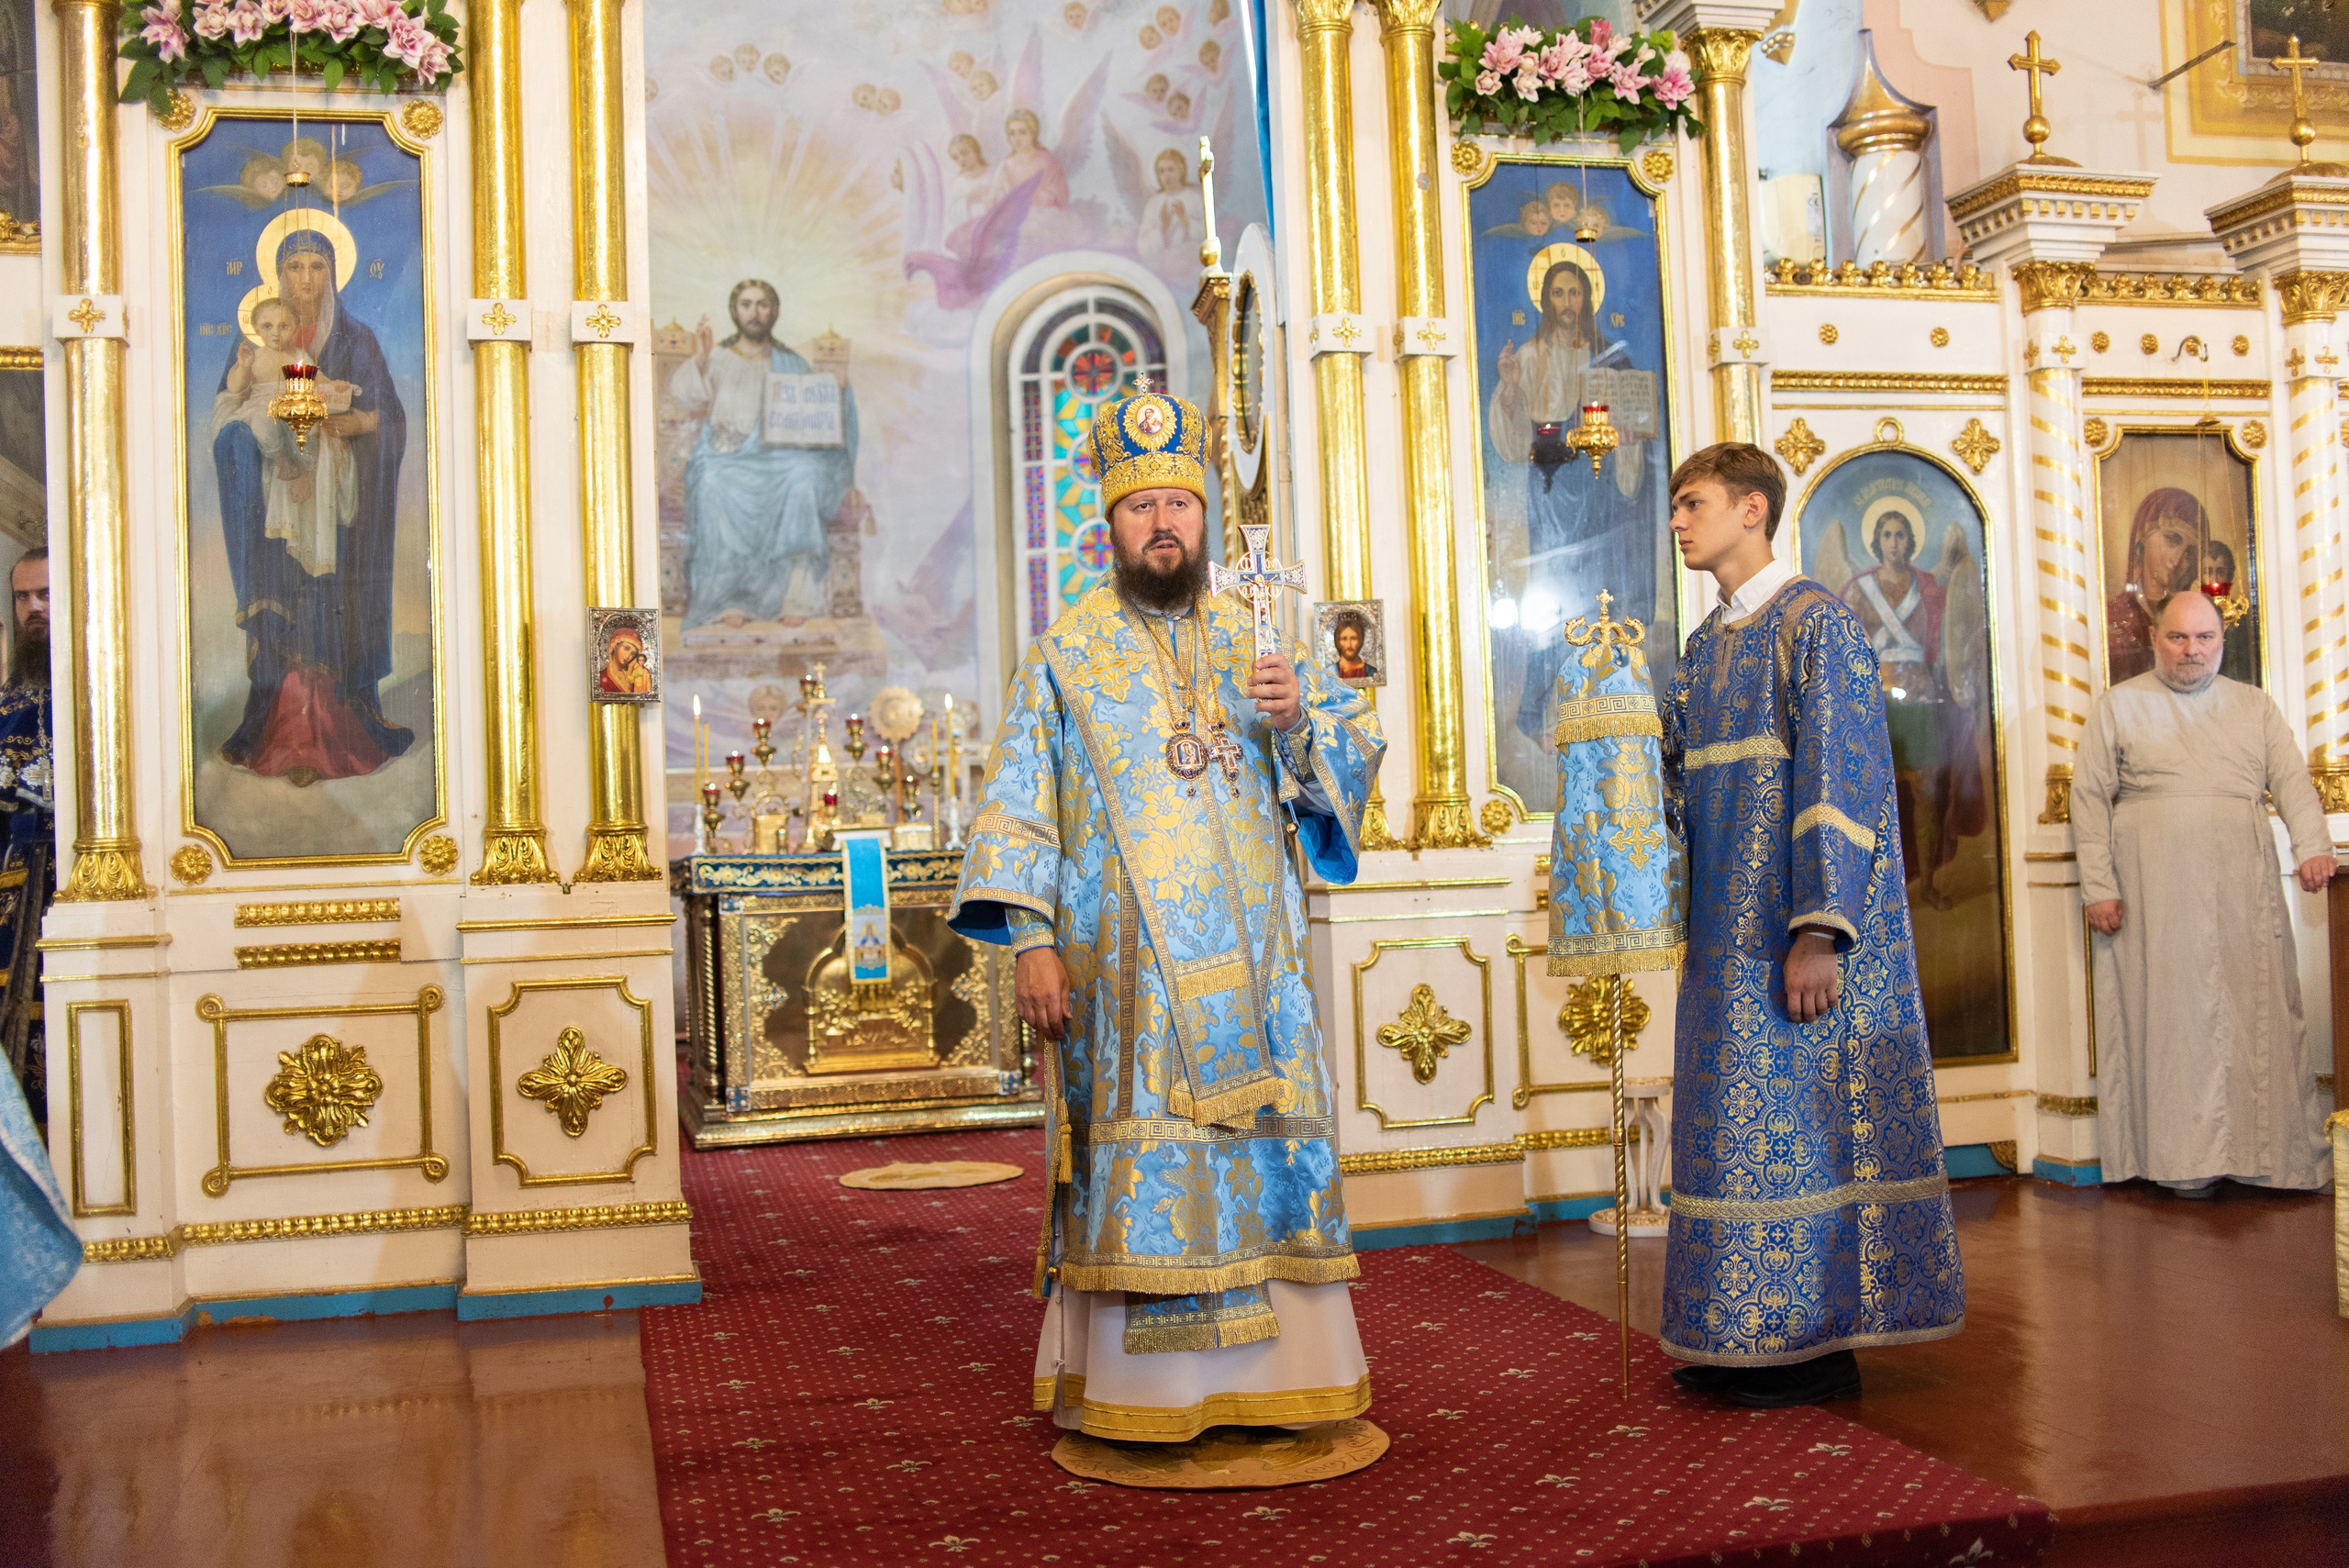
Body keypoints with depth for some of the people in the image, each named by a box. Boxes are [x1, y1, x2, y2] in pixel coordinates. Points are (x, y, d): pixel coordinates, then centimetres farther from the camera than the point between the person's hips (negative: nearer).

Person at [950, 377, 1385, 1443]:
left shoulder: (1253, 644, 13)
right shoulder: (1066, 656, 4)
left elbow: (1357, 750, 11)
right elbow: (1019, 805, 0)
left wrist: (1303, 719, -11)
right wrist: (1030, 939, -9)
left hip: (1250, 963, 3)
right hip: (1122, 965, -3)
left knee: (1265, 1148, 5)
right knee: (1134, 1162, -2)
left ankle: (1271, 1371, 15)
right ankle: (1128, 1391, 7)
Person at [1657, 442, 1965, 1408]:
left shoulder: (1815, 622, -9)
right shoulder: (1707, 645, 17)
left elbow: (1839, 779, -17)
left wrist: (1820, 929, -23)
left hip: (1790, 928, -8)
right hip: (1730, 929, 8)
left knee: (1800, 1113, -4)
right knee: (1743, 1116, 10)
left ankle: (1819, 1343, 6)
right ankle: (1753, 1337, 18)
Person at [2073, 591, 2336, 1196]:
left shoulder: (2254, 705, 16)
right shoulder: (2119, 706, 8)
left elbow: (2292, 780, 5)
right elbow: (2089, 797, 3)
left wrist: (2312, 846, -14)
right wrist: (2098, 888, -6)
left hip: (2244, 895, 2)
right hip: (2155, 899, -2)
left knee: (2257, 1016, 0)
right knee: (2172, 1017, -2)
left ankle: (2268, 1150, 8)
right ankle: (2186, 1157, 3)